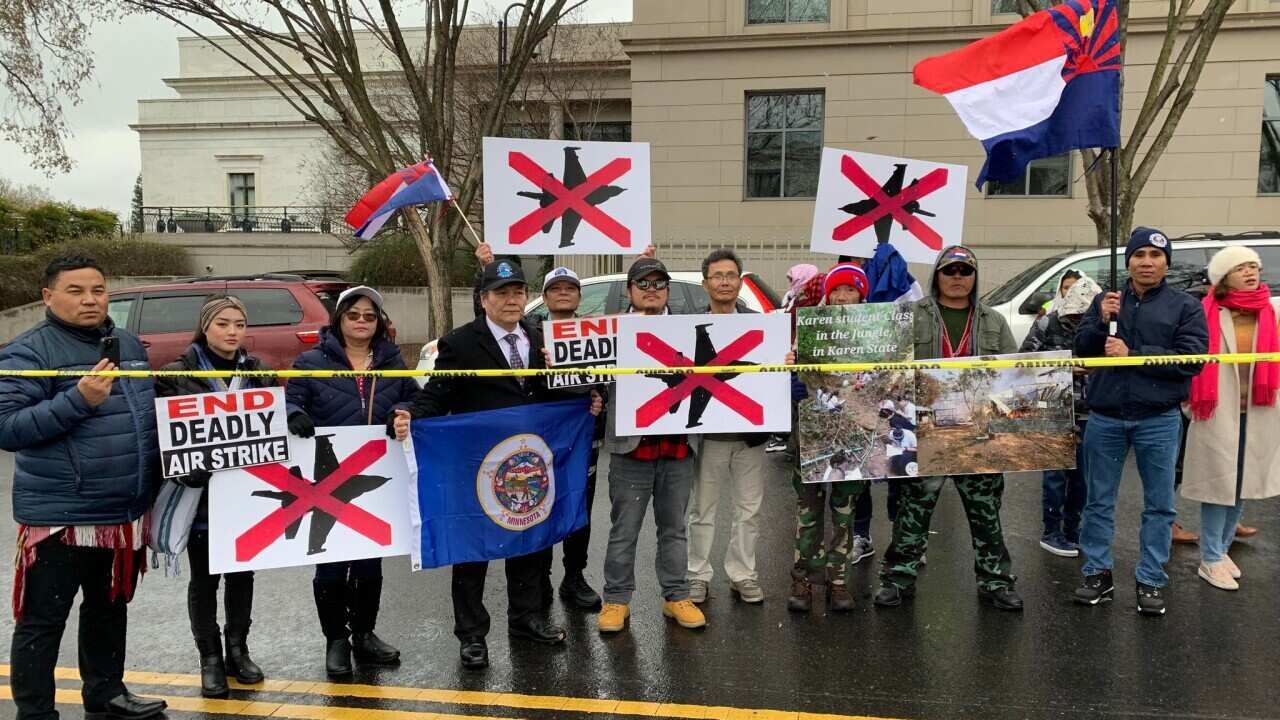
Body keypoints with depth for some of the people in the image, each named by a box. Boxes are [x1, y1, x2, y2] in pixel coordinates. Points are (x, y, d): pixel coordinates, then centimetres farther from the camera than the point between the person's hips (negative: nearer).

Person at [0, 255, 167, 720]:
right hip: (59, 516, -6)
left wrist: (152, 494, 16)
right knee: (42, 621, 5)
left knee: (110, 610, 21)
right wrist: (79, 399, -27)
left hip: (125, 513, 7)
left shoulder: (129, 344, 10)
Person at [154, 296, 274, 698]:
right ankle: (210, 659, 20)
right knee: (204, 576, 8)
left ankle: (237, 650, 28)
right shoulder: (177, 374, -4)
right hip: (200, 490, -3)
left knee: (241, 571, 13)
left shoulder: (257, 373, 8)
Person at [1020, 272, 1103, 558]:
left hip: (1084, 413, 5)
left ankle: (1072, 530, 23)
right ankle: (1051, 532, 11)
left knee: (1081, 474, 9)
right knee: (1056, 473, -2)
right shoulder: (1047, 326, -6)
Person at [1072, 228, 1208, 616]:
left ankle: (1151, 580, 18)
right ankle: (1097, 573, 21)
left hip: (1159, 420, -2)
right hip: (1105, 418, 2)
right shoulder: (1105, 301, 8)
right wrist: (1101, 322, -13)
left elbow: (1192, 358, -11)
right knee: (1099, 500, 9)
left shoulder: (1186, 306, 1)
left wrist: (1133, 354, -16)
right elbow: (1080, 350, 4)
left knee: (1159, 504, 7)